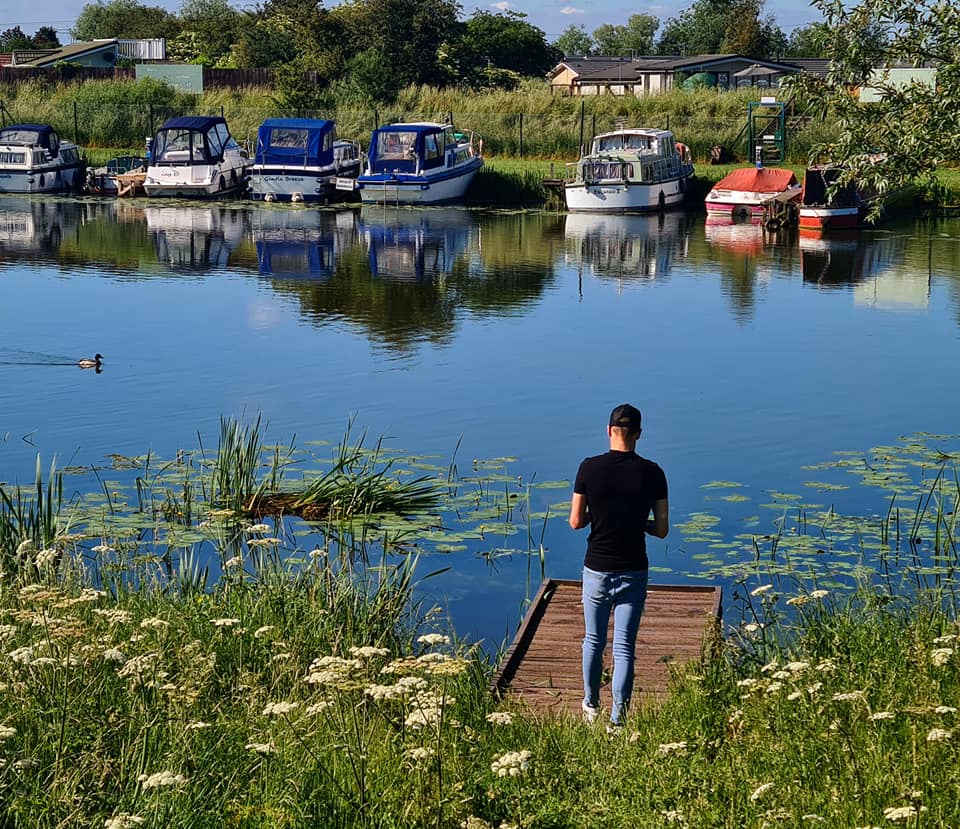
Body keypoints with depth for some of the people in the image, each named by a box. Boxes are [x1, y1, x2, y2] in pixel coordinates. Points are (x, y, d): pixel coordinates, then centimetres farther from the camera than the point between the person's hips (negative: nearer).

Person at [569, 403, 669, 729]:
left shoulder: (589, 468, -9)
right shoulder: (652, 473, -8)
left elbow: (576, 522, -5)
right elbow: (662, 530, -5)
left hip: (597, 570, 1)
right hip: (633, 573, 0)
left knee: (593, 641, 19)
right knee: (624, 649, 3)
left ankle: (591, 707, 35)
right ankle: (617, 720, 1)